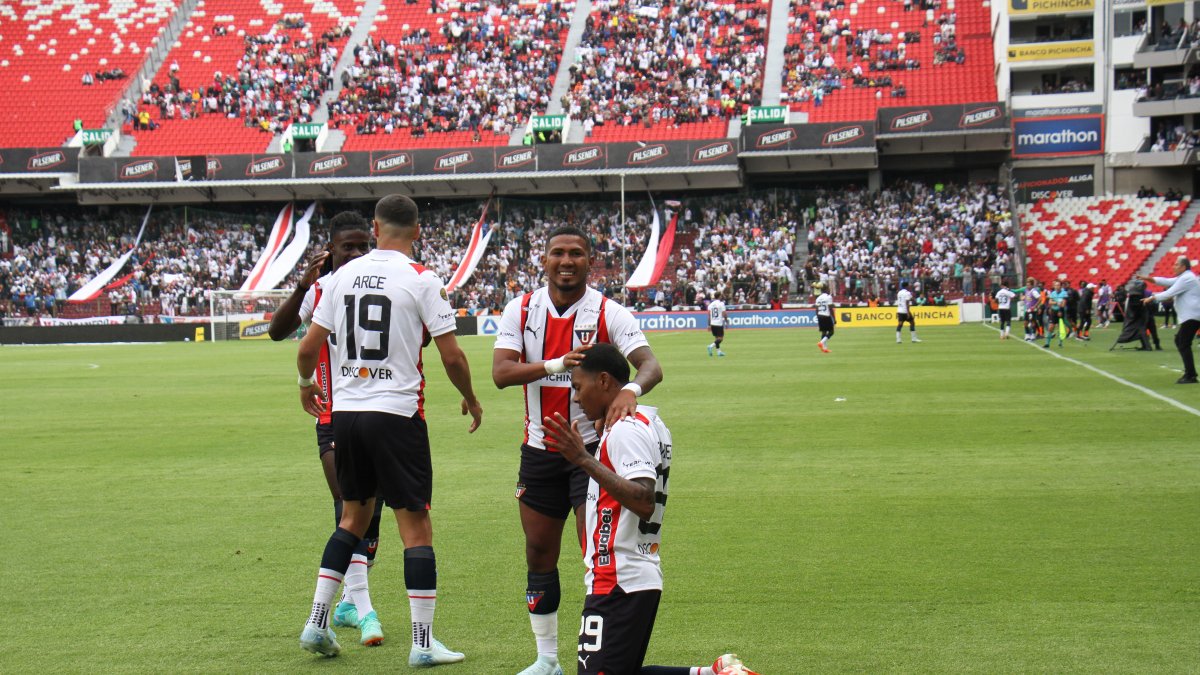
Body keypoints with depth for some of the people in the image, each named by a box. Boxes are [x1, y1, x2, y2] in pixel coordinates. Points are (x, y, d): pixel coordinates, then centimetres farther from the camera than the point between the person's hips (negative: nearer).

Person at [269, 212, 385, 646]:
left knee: (371, 512, 8)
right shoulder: (319, 291, 0)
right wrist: (302, 286, -25)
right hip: (334, 415, -2)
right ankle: (363, 608, -15)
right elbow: (277, 331, -13)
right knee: (349, 507, -14)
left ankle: (349, 603, 23)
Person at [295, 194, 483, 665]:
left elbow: (308, 348, 9)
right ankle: (423, 644, 4)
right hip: (396, 412, -5)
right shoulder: (421, 280, -7)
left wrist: (306, 385, 30)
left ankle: (317, 622, 17)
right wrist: (471, 400, 10)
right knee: (415, 525, 2)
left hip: (345, 410, 5)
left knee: (354, 515, 20)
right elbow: (451, 356, -8)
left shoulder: (342, 275, 6)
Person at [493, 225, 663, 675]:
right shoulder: (521, 310, -1)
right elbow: (501, 372, -13)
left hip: (593, 447, -3)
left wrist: (631, 390, -44)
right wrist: (559, 363, -29)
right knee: (539, 555, 9)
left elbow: (650, 364, -21)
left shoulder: (609, 313, -8)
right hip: (539, 449, 3)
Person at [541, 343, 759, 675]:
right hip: (644, 576, 10)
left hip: (619, 583, -10)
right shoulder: (652, 422, 15)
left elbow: (644, 502, -26)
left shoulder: (624, 430, -15)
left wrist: (584, 460, -28)